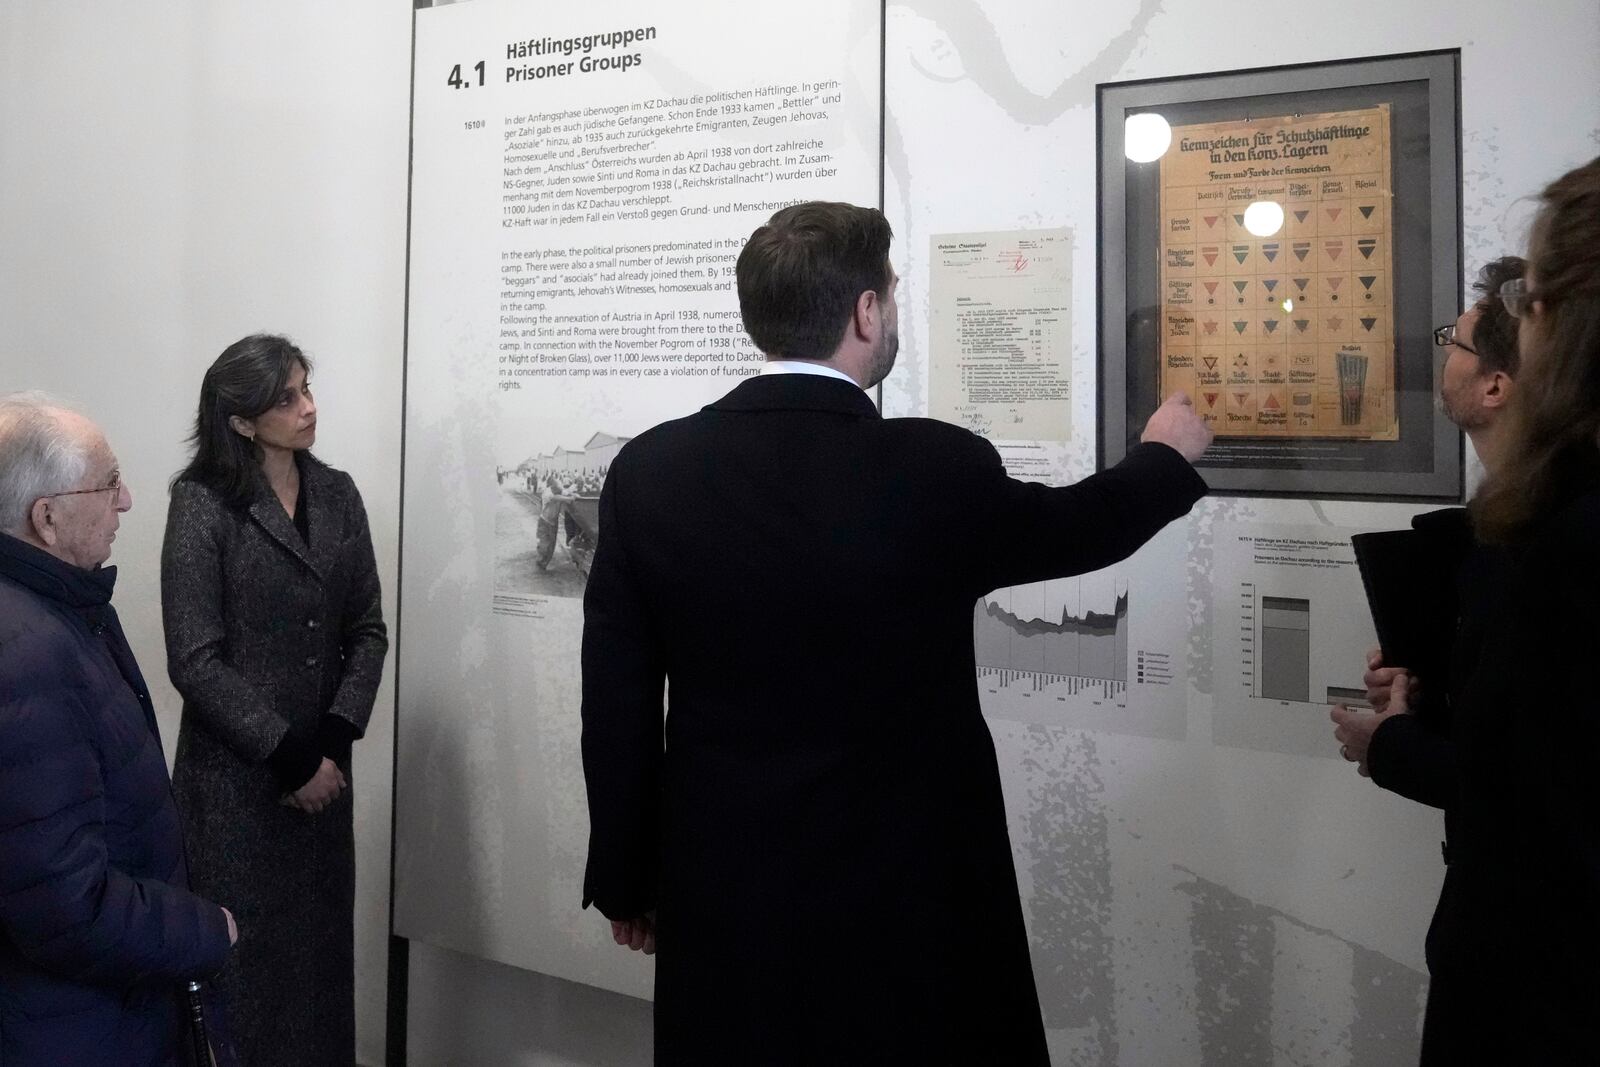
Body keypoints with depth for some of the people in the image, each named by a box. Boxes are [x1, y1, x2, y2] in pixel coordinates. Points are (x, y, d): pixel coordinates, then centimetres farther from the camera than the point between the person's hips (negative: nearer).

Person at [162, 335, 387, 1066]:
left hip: (322, 769, 4)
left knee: (322, 947, 10)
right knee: (244, 955, 5)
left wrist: (332, 740, -7)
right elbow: (195, 661, -12)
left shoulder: (337, 495, 5)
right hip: (234, 778, -4)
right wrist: (288, 755, -13)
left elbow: (367, 631, 5)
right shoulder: (204, 506, -9)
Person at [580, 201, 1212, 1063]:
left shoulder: (650, 470, -8)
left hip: (721, 890, 3)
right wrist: (1165, 455, 25)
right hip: (911, 894, -2)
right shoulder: (938, 471, -16)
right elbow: (1074, 529, 5)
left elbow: (616, 704, -3)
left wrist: (625, 879, 10)